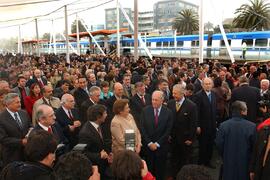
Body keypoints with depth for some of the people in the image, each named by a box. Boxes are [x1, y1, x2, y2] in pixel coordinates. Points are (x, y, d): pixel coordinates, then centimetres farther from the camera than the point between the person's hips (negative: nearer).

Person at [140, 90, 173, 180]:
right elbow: (142, 128, -4)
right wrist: (149, 143, -9)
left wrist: (157, 143, -9)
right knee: (149, 169, 8)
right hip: (148, 145, 1)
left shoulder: (168, 112, -7)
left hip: (161, 146, 0)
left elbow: (168, 131, -7)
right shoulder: (145, 110, -4)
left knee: (160, 169, 11)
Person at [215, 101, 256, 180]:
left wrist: (224, 157, 9)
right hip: (245, 163, -1)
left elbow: (219, 144, -9)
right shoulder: (252, 126, -17)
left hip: (229, 162, 1)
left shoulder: (223, 125, -14)